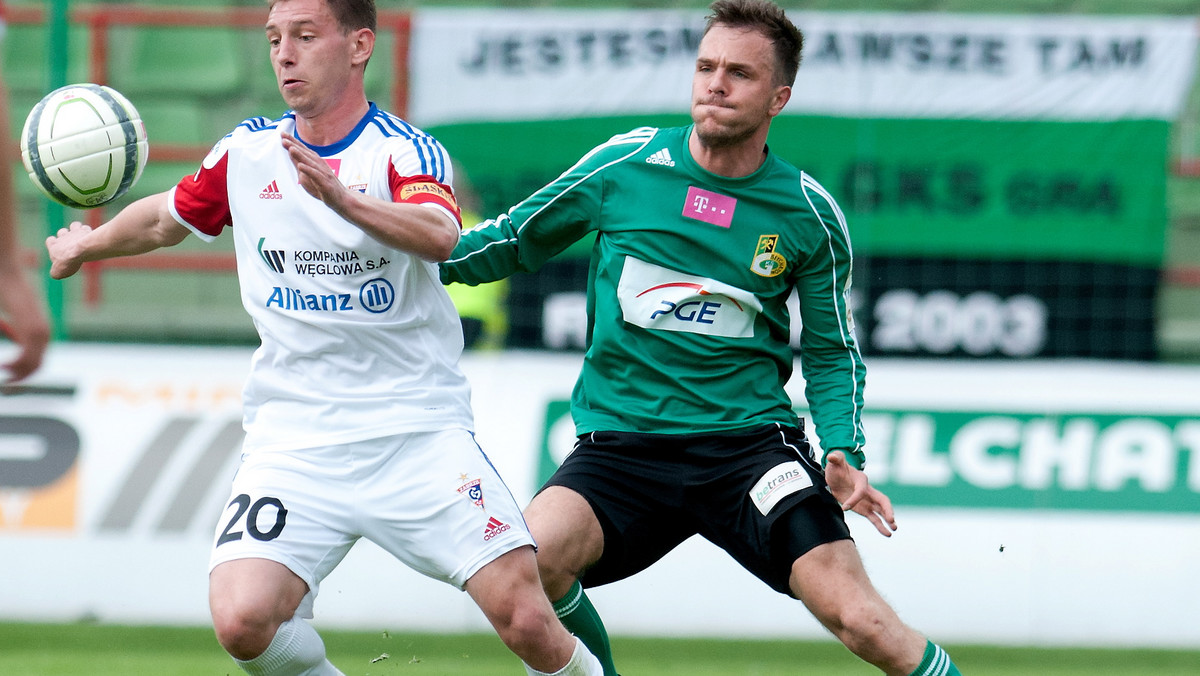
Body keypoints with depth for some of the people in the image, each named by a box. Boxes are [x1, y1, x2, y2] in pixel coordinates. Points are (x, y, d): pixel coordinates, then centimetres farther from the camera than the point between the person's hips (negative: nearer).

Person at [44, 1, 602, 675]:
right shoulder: (248, 152, 7)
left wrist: (339, 197, -47)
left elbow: (440, 237, -30)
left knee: (526, 618, -16)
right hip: (293, 437, 3)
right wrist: (87, 244, 45)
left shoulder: (404, 151, -7)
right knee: (242, 621, -20)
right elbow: (167, 217, 29)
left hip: (419, 430, -3)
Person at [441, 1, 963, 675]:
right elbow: (514, 239, 13)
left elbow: (832, 352, 12)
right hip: (619, 440, 1)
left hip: (750, 438, -1)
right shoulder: (624, 165, 0)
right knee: (529, 562, -26)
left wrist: (844, 454, -5)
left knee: (862, 621, -19)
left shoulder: (811, 214, 1)